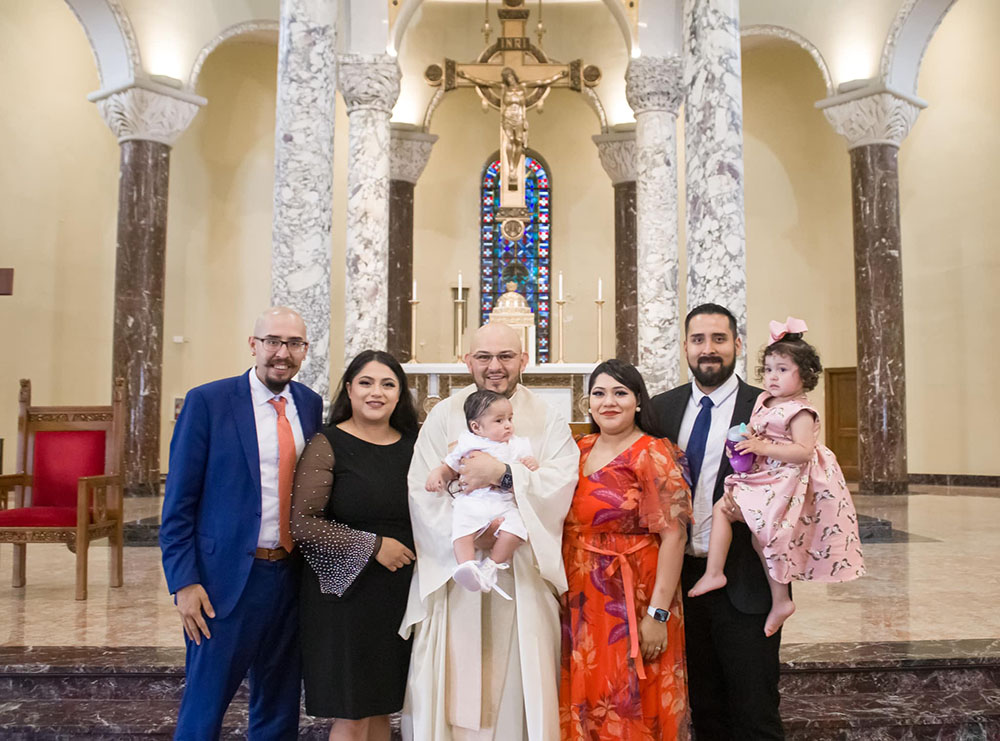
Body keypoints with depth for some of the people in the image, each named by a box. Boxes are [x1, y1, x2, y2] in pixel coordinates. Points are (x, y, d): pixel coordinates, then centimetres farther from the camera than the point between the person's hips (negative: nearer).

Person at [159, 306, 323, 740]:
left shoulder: (311, 405, 6)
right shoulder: (207, 402, -7)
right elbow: (179, 501, -7)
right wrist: (184, 582, -12)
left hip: (290, 576, 5)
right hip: (227, 578, -4)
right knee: (204, 705, 8)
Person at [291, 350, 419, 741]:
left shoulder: (412, 443, 7)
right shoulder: (327, 445, -8)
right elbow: (301, 522, -15)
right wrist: (372, 546, -16)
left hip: (400, 591, 5)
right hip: (346, 592, -5)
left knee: (381, 708, 15)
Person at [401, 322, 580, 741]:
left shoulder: (547, 420, 6)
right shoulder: (444, 416, 5)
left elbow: (562, 482, -8)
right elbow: (423, 490, -5)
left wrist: (503, 474, -21)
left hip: (523, 574, 0)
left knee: (519, 679, 4)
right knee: (452, 680, 2)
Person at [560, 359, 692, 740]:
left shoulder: (653, 454, -11)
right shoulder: (581, 449, 7)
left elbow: (674, 536, -17)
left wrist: (657, 614, -21)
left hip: (632, 601, -6)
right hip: (581, 602, 6)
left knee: (628, 709, 5)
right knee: (584, 704, 16)